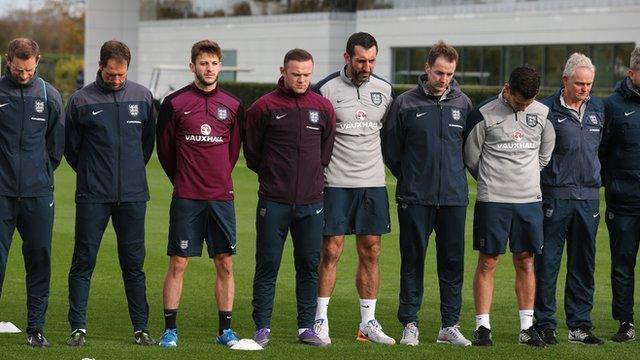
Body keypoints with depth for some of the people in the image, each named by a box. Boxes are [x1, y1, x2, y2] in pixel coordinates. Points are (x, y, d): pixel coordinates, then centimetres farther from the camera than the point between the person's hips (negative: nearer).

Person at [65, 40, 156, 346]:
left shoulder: (142, 97, 4)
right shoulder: (81, 100, -3)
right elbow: (71, 147, 7)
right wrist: (90, 174, 9)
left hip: (133, 195, 2)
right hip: (92, 196, -2)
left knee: (134, 263, 7)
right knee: (83, 262, -1)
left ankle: (141, 327, 13)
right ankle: (78, 327, 5)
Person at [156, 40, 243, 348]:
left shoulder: (232, 106, 6)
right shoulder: (175, 103, -2)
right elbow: (164, 149, 6)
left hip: (222, 197, 3)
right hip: (186, 198, -3)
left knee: (225, 264, 4)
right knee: (178, 263, -1)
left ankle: (225, 330, 12)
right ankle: (170, 330, 6)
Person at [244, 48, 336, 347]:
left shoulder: (323, 107, 6)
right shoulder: (264, 107, -4)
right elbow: (251, 152, 6)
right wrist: (272, 176, 10)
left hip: (311, 202, 3)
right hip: (273, 202, -3)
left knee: (309, 266, 6)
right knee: (267, 266, 0)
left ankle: (306, 327, 14)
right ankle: (262, 328, 7)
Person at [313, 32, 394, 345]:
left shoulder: (385, 90, 7)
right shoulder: (326, 89, -6)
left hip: (373, 184, 4)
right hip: (336, 183, -4)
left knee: (370, 253, 6)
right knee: (331, 251, -3)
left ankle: (368, 323, 12)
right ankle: (320, 321, 3)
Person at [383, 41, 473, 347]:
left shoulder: (463, 103, 6)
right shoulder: (405, 103, -2)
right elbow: (391, 151, 6)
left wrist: (455, 176, 12)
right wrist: (410, 178, 8)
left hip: (454, 197, 2)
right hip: (415, 199, -2)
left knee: (453, 262, 5)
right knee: (413, 261, 2)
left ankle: (450, 325, 12)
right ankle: (410, 324, 9)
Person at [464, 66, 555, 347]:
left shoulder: (542, 113, 4)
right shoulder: (484, 115, -7)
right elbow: (471, 157, 3)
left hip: (530, 199, 3)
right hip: (492, 200, -3)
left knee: (525, 262, 7)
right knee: (488, 262, -2)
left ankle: (527, 326, 12)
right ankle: (482, 327, 2)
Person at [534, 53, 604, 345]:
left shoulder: (598, 109, 11)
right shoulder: (546, 110, -5)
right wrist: (538, 187, -4)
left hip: (588, 198, 5)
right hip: (555, 197, -5)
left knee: (584, 264, 8)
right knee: (547, 263, -2)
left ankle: (580, 326, 14)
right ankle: (545, 325, 4)